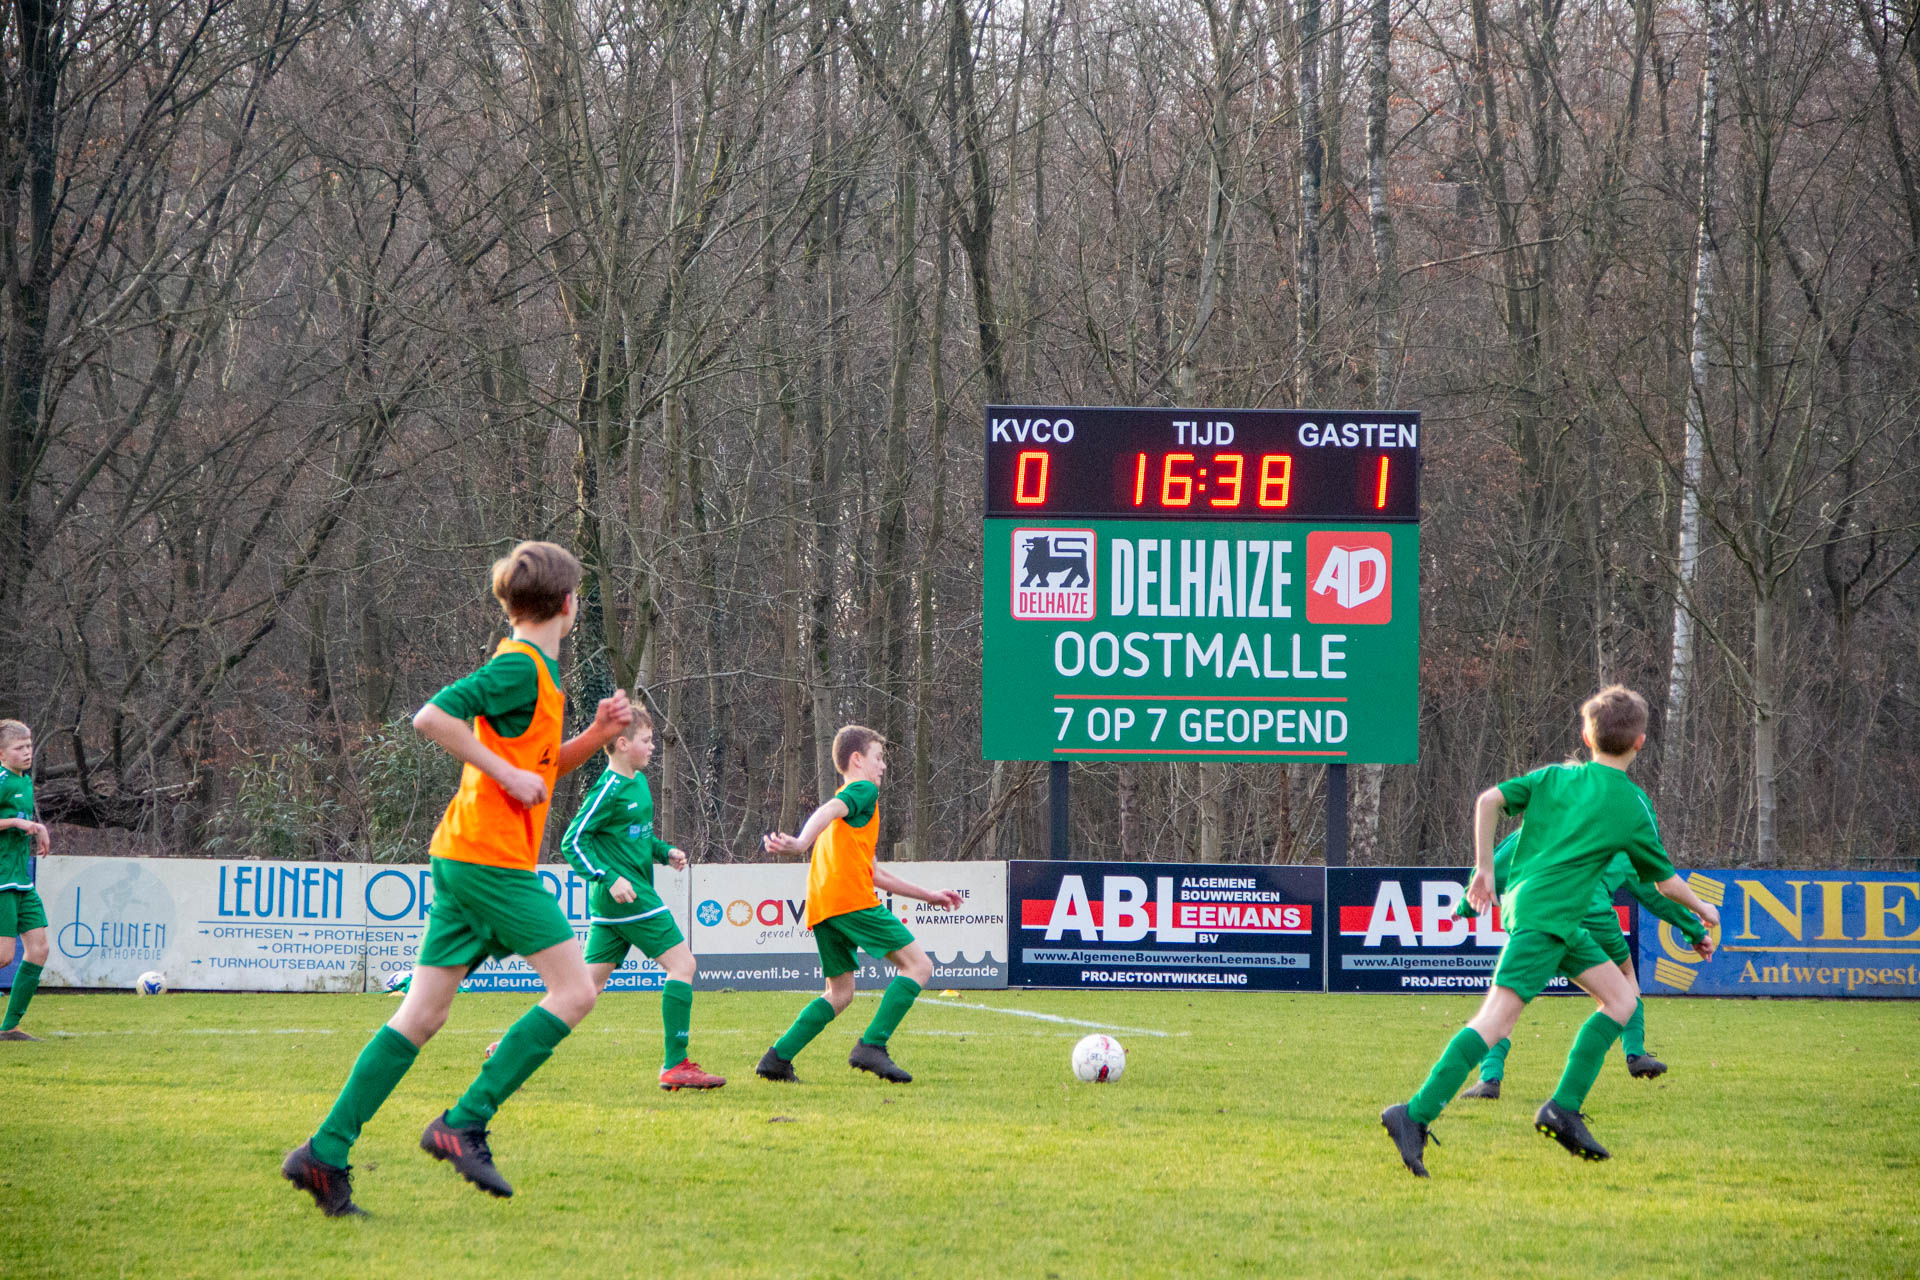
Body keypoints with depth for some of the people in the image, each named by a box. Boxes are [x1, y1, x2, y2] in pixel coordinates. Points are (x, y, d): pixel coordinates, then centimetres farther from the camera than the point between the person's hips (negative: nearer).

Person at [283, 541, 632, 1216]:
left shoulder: (532, 669, 20)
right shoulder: (521, 667, -10)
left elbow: (536, 766, 30)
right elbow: (431, 716, -21)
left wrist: (597, 735, 14)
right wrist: (505, 773, -16)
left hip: (463, 858, 10)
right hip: (492, 857, -10)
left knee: (422, 1013, 5)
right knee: (574, 989, -8)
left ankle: (325, 1154, 0)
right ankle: (463, 1122, -12)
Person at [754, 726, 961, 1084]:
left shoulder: (848, 799, 34)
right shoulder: (863, 790, 6)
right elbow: (828, 811, -17)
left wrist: (927, 895, 40)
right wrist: (801, 843, -36)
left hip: (821, 907, 9)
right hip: (851, 899, -9)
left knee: (840, 993, 15)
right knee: (918, 964, -6)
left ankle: (777, 1058, 2)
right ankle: (872, 1046, -17)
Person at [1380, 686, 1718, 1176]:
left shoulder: (1554, 777, 13)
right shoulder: (1634, 805, 0)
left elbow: (1489, 799, 3)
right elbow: (1665, 880, 11)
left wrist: (1484, 870, 11)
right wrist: (1701, 909, 30)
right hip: (1545, 917, -8)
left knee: (1621, 997, 14)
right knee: (1497, 1017, -17)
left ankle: (1564, 1109, 7)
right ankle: (1415, 1115, -28)